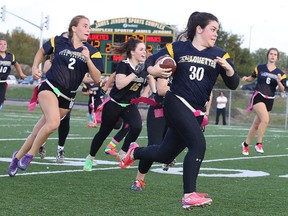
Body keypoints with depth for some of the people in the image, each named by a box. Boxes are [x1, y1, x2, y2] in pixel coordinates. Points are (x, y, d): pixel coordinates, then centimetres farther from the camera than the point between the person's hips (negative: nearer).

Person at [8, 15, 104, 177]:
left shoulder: (92, 52, 0)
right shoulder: (58, 42, 0)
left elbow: (97, 79, -7)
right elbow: (42, 51, 20)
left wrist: (87, 59, -20)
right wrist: (35, 67, 4)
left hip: (67, 97, 3)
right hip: (49, 88, -3)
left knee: (39, 131, 6)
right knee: (53, 122, -29)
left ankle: (18, 156, 29)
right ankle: (30, 155, -9)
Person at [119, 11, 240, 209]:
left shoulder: (218, 54, 5)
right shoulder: (178, 48, -1)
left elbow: (233, 84, 1)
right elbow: (151, 60, 8)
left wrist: (228, 69, -19)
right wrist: (153, 70, -15)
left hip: (196, 112, 5)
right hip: (176, 103, -5)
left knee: (164, 156, 14)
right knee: (199, 144, -25)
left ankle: (135, 152, 44)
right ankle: (189, 195, -23)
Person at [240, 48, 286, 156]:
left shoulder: (280, 73, 3)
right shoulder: (260, 68, 2)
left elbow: (282, 90, 1)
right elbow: (252, 78, 17)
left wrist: (279, 82, -19)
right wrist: (246, 78, -4)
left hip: (269, 100, 3)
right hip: (258, 96, -3)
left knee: (256, 124, 10)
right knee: (265, 119, -26)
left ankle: (246, 144, 29)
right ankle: (259, 144, -15)